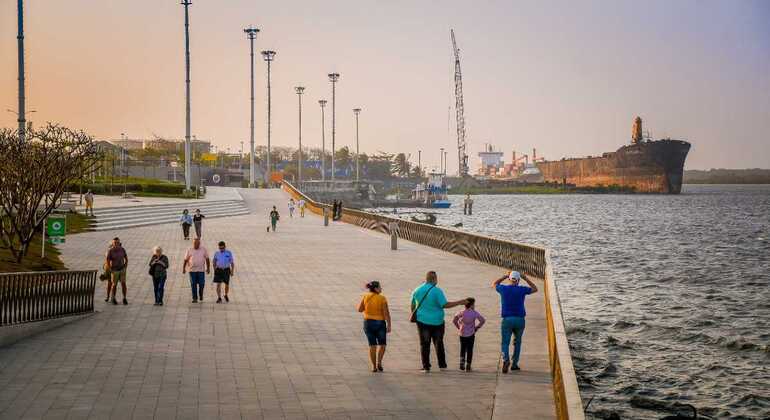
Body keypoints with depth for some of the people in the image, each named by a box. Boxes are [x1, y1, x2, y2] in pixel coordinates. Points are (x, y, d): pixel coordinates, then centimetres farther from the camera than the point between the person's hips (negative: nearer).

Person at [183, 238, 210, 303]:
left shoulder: (203, 249, 3)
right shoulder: (190, 250, 2)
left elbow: (207, 259, 9)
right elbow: (185, 260, 6)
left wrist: (208, 268, 6)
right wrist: (183, 268, 1)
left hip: (201, 270, 0)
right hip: (192, 270, 0)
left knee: (201, 284, -3)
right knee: (193, 284, 0)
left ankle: (201, 295, 25)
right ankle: (195, 298, 8)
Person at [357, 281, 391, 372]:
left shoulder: (365, 297, -2)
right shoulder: (382, 298, -10)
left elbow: (359, 309, 2)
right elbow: (386, 313, -13)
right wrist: (389, 325, -9)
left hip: (368, 323, 3)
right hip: (380, 323, -3)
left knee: (372, 345, 9)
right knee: (382, 344, 13)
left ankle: (373, 366, 7)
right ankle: (379, 362, -4)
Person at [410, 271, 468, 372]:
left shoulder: (417, 290, 2)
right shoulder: (437, 291, -12)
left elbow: (413, 306, 11)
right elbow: (445, 305, -16)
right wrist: (460, 302, -9)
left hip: (422, 321, 2)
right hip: (437, 321, -2)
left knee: (424, 344, 5)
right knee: (438, 343, 13)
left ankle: (426, 367, 2)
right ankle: (442, 365, 17)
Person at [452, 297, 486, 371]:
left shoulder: (461, 313, -4)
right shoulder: (475, 313, -7)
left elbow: (454, 320, -6)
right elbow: (482, 320, -7)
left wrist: (459, 327, 6)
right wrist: (477, 327, 2)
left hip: (462, 334, 2)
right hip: (471, 335, -2)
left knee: (462, 349, 16)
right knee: (469, 350, 5)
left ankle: (462, 364, 4)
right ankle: (468, 367, 5)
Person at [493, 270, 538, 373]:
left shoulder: (503, 288, -2)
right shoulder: (522, 289, -4)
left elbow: (494, 284, 21)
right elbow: (535, 289, 15)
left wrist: (505, 276, 24)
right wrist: (526, 278, 20)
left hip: (507, 320, 0)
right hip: (519, 320, 1)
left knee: (505, 343, 1)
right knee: (517, 342, 20)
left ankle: (506, 359, -27)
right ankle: (514, 364, 20)